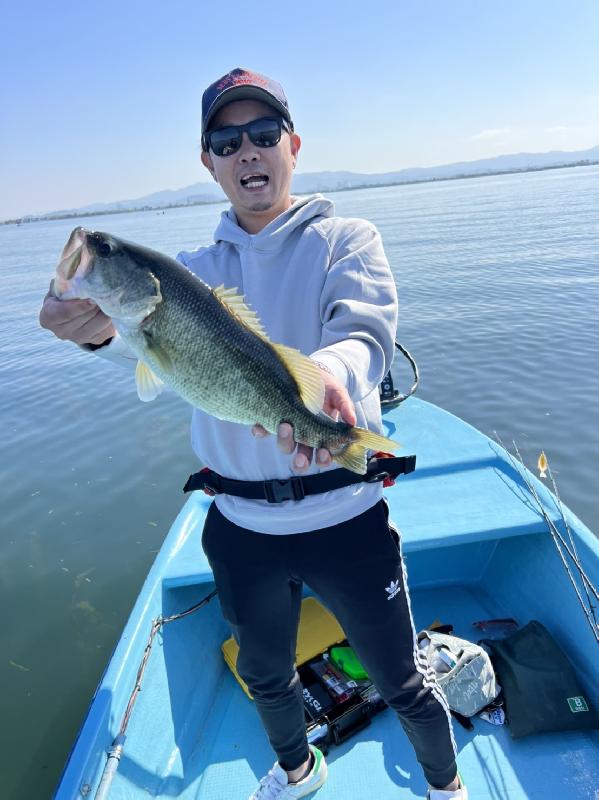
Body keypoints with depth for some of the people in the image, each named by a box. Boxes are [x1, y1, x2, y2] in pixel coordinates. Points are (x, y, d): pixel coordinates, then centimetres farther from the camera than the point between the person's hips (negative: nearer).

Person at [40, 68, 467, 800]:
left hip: (345, 518, -3)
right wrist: (101, 329, -39)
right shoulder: (196, 268, 3)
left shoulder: (345, 240, -6)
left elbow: (367, 334, -25)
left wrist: (325, 372, -48)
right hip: (241, 528, 4)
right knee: (263, 676, 27)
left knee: (402, 683, 15)